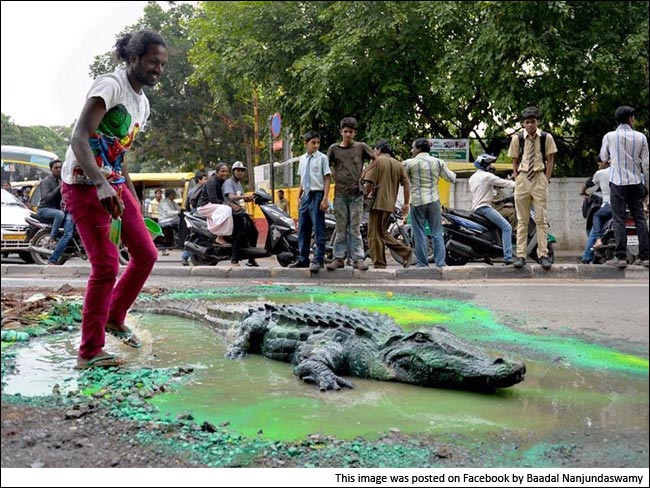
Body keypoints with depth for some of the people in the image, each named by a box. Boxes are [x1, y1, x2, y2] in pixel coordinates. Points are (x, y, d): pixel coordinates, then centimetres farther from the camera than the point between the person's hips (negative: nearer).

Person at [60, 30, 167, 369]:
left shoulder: (143, 103, 14)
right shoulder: (111, 85, -15)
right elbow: (79, 140, -26)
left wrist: (133, 199, 21)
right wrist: (101, 186, -37)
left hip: (115, 185, 9)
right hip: (84, 186, -9)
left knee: (146, 254, 9)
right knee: (106, 267, -10)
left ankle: (114, 319, 29)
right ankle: (89, 352, 2)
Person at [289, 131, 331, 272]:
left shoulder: (322, 158, -5)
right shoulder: (302, 159, 12)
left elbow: (327, 179, -7)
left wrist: (325, 198, -14)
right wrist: (299, 196, 16)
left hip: (317, 195, -6)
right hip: (305, 195, 6)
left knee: (318, 229, -5)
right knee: (303, 229, 10)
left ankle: (318, 260, -1)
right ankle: (303, 259, 18)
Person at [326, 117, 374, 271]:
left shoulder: (361, 147, 5)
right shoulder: (334, 148, 7)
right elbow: (327, 165, 15)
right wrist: (334, 175, 1)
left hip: (356, 193, -1)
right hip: (340, 193, 1)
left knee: (355, 228, -1)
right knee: (341, 228, 5)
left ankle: (358, 259, 1)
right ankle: (338, 258, 9)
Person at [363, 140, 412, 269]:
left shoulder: (377, 161, -5)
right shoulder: (398, 164, 14)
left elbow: (369, 182, -14)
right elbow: (406, 184, 8)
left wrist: (367, 195, 2)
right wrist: (406, 203, 11)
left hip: (378, 202, -7)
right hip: (391, 204, 7)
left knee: (375, 235, 0)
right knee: (382, 232, 20)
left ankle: (379, 265, 1)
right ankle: (405, 251, 10)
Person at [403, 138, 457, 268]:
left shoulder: (409, 163, -5)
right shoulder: (438, 162, 4)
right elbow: (451, 178, 9)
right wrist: (451, 173, 28)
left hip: (417, 201, -3)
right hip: (434, 201, 3)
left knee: (419, 234, 3)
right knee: (437, 234, 7)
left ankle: (423, 264, 4)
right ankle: (441, 263, 5)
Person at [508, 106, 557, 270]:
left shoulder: (546, 138, 1)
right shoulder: (517, 139, 5)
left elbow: (550, 160, 4)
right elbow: (514, 161, 9)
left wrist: (546, 180, -3)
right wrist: (516, 180, 1)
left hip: (539, 178, -1)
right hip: (522, 179, 1)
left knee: (541, 219, 0)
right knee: (522, 220, 4)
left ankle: (543, 255, 2)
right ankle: (520, 255, 6)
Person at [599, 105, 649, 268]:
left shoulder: (609, 137, -3)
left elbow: (603, 158, 13)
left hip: (617, 182, -1)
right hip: (636, 182, 2)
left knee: (619, 220, 0)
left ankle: (621, 257, -4)